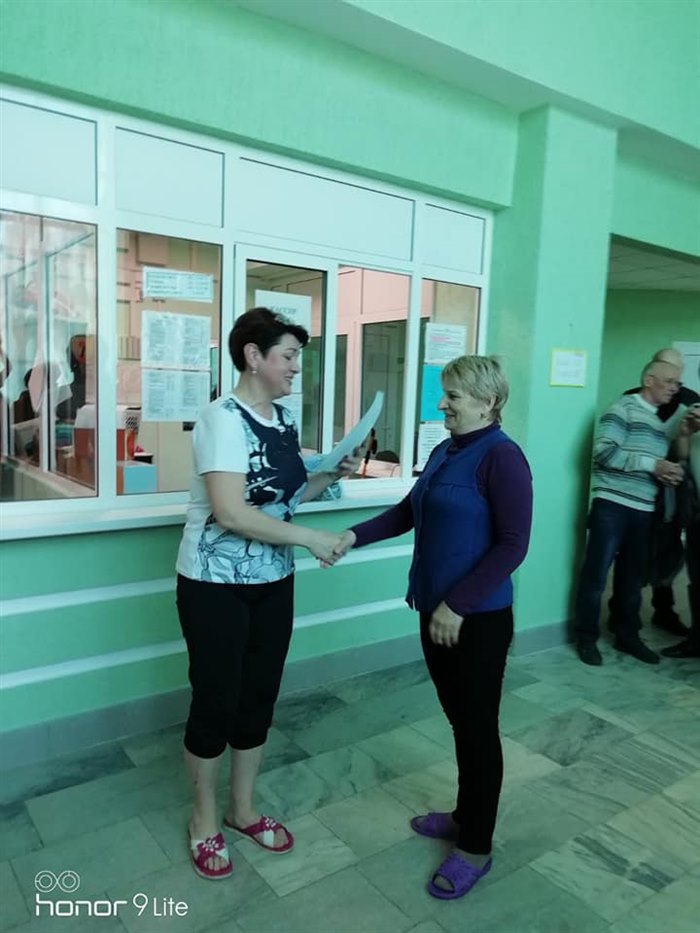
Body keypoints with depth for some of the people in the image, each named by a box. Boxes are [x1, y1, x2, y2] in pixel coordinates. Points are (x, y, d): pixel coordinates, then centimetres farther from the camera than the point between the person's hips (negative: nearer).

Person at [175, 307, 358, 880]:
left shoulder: (285, 420, 6)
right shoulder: (224, 418, -19)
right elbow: (230, 512, -28)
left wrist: (333, 475, 1)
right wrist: (309, 539, -23)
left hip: (273, 582, 7)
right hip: (215, 585, -7)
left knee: (259, 697, 16)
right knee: (215, 701, 8)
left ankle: (243, 809, 37)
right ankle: (204, 820, 32)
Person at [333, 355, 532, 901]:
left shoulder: (501, 456, -17)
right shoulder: (445, 452, 8)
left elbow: (512, 545, -20)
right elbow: (409, 511, 15)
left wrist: (458, 604, -20)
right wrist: (355, 537, 4)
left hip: (478, 619, -8)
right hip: (436, 611, 8)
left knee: (478, 727, 8)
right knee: (459, 719, 21)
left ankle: (477, 847, 27)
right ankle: (465, 816, 41)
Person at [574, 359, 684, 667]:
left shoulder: (659, 422, 17)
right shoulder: (623, 408, -6)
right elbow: (604, 451, -18)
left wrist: (667, 473, 3)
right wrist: (651, 465, -17)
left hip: (644, 510, 7)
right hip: (612, 506, -7)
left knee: (633, 577, 14)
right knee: (596, 574, 0)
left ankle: (627, 635, 27)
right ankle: (586, 637, 12)